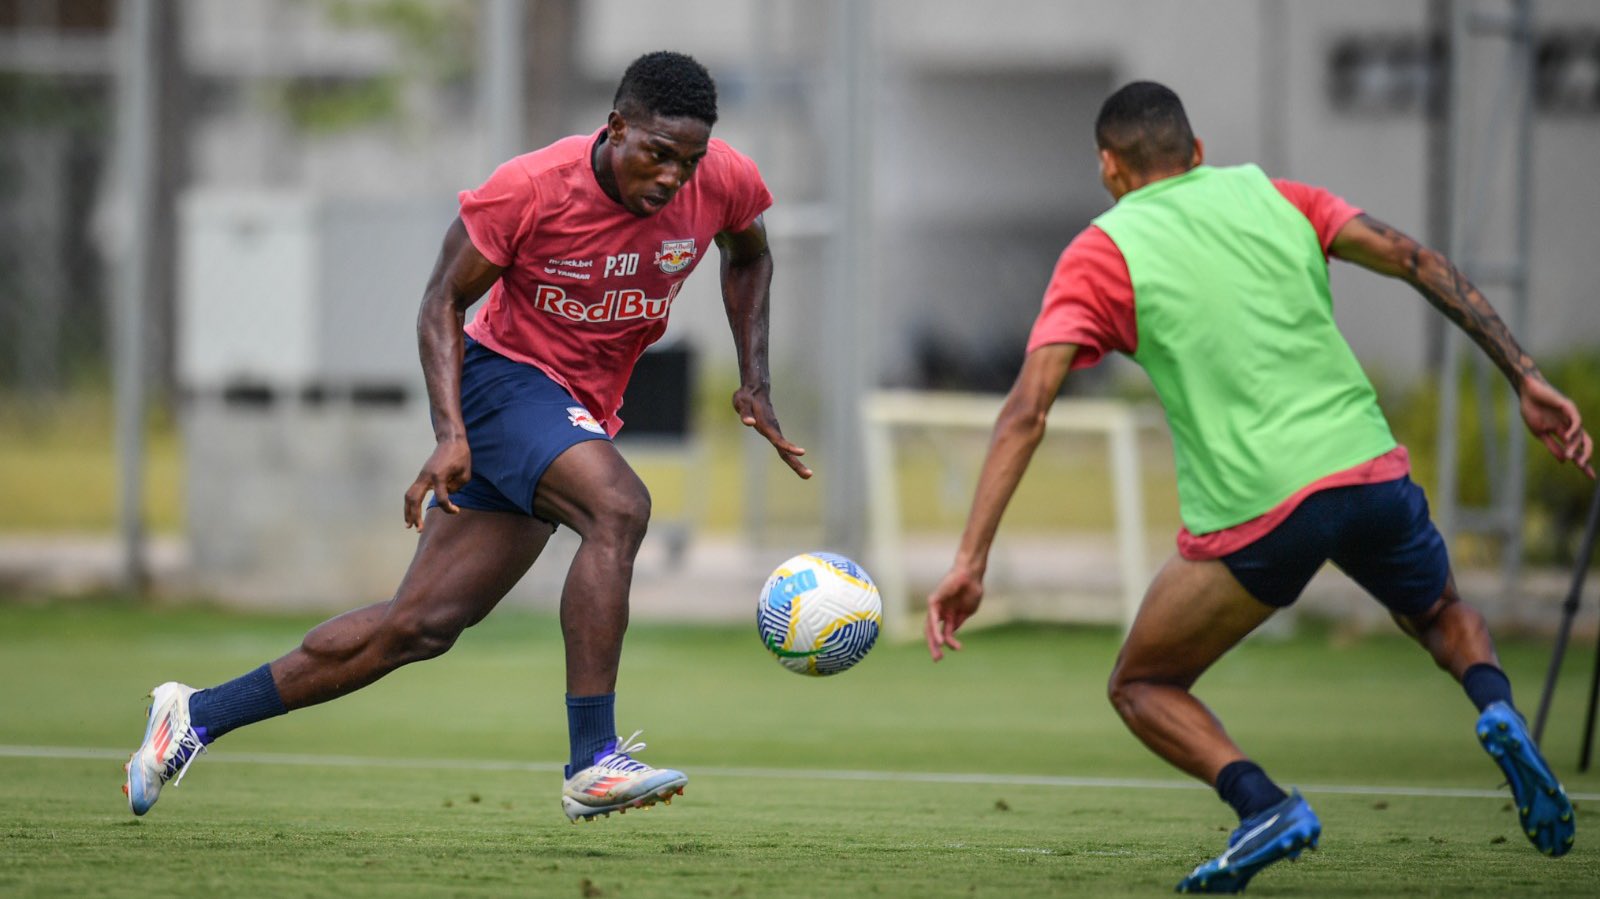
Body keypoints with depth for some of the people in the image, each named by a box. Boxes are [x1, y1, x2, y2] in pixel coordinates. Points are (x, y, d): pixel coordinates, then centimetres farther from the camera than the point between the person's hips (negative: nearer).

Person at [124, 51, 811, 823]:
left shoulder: (724, 182, -9)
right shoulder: (529, 190, -22)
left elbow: (748, 256, 16)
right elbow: (443, 303, -10)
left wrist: (754, 381, 5)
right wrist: (450, 433, -22)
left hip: (579, 416, 6)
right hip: (506, 377, -6)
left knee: (424, 623, 4)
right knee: (617, 507, -33)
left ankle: (198, 715, 15)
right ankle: (592, 763, -32)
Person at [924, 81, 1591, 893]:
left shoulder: (1101, 253, 5)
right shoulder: (1268, 196, 16)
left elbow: (1026, 411, -5)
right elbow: (1417, 263, 7)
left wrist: (970, 561, -8)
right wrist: (1526, 380, 7)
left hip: (1256, 515, -4)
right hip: (1370, 465, 4)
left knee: (1141, 687, 18)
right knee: (1441, 613, 33)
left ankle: (1263, 804, -8)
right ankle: (1498, 712, 0)